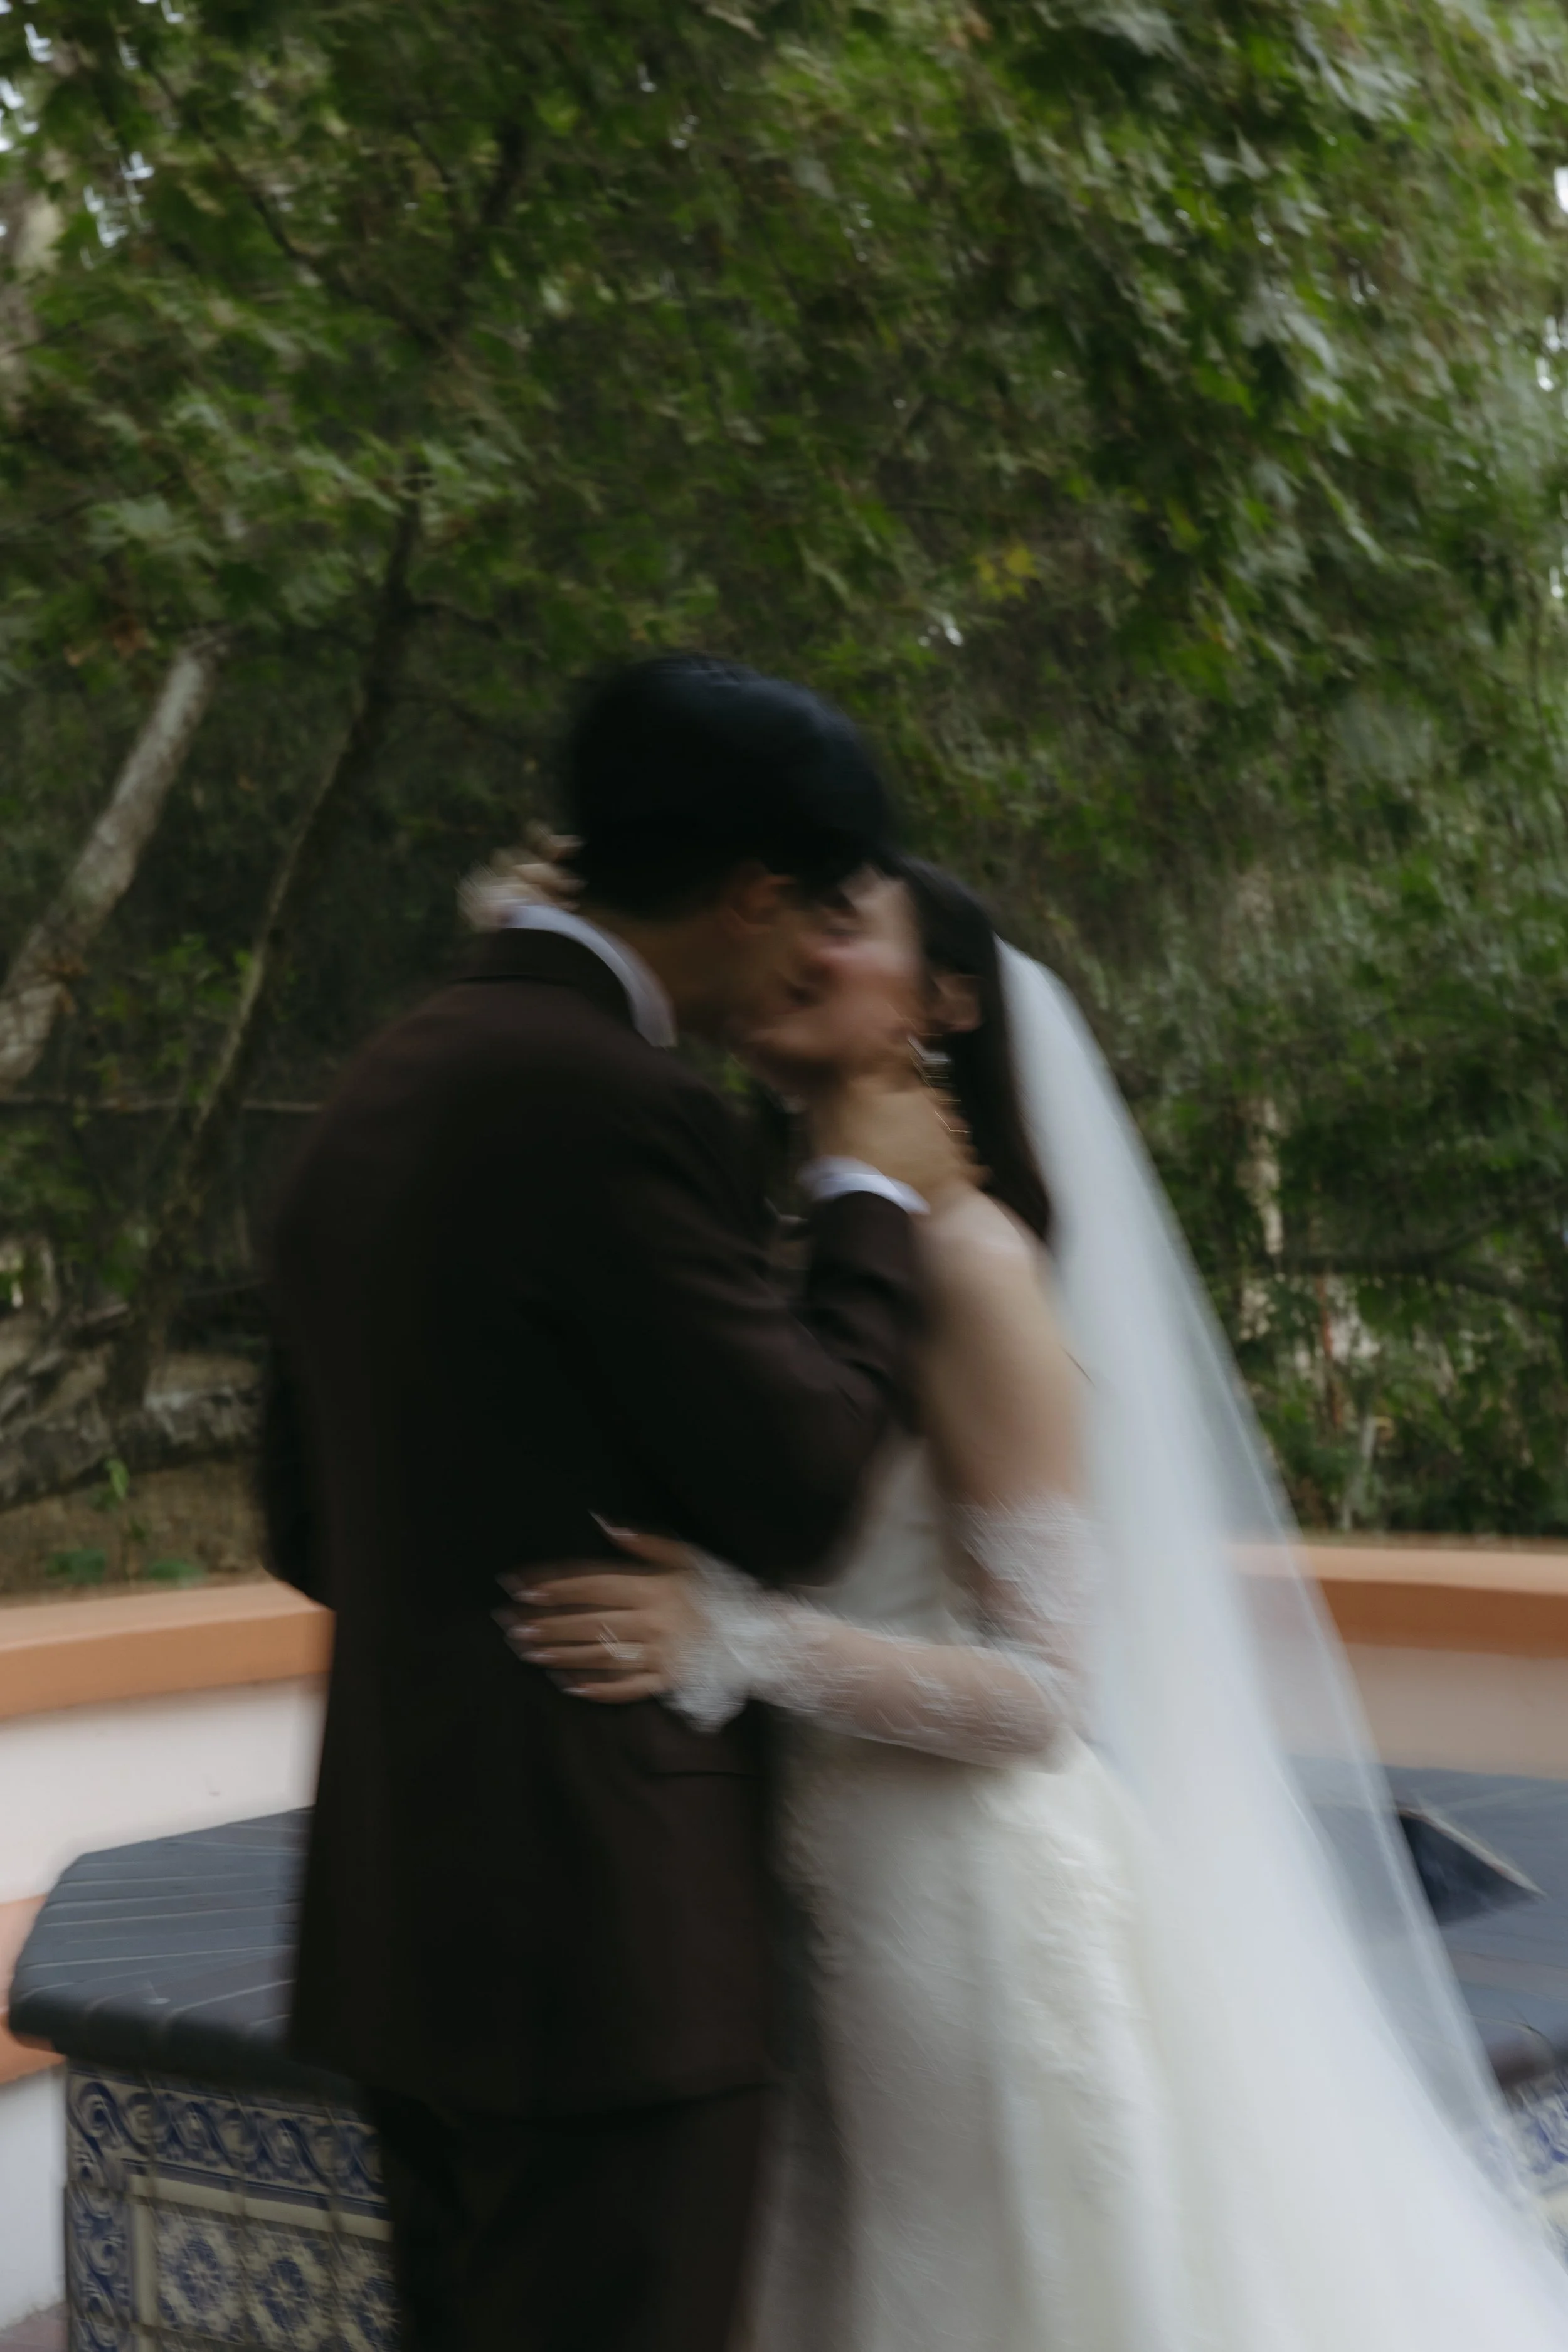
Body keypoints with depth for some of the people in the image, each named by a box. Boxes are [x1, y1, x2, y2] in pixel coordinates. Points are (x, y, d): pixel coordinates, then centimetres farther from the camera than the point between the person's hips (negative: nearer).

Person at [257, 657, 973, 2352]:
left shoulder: (374, 1095, 11)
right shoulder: (612, 1103, -18)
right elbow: (802, 1493, -13)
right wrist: (868, 1208, 0)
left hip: (399, 1904, 9)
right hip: (605, 1922, -9)